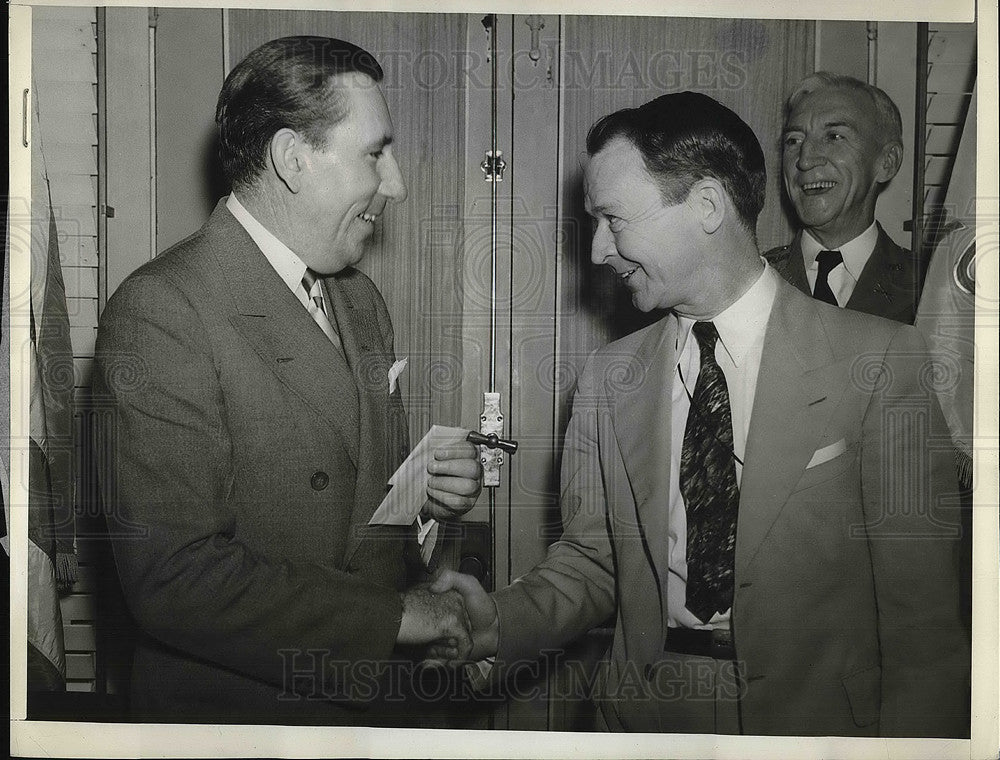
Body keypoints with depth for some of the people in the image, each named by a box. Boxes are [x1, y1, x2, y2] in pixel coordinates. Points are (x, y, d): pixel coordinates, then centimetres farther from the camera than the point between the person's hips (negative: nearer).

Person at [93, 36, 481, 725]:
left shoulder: (361, 300, 6)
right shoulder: (163, 312, -20)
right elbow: (172, 578, -25)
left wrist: (426, 486, -6)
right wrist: (390, 616, -20)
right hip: (233, 705, -7)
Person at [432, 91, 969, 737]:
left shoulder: (881, 361, -11)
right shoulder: (608, 380, -1)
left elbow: (924, 605, -12)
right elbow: (591, 559, 2)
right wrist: (501, 622, -18)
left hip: (821, 716, -3)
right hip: (646, 710, 4)